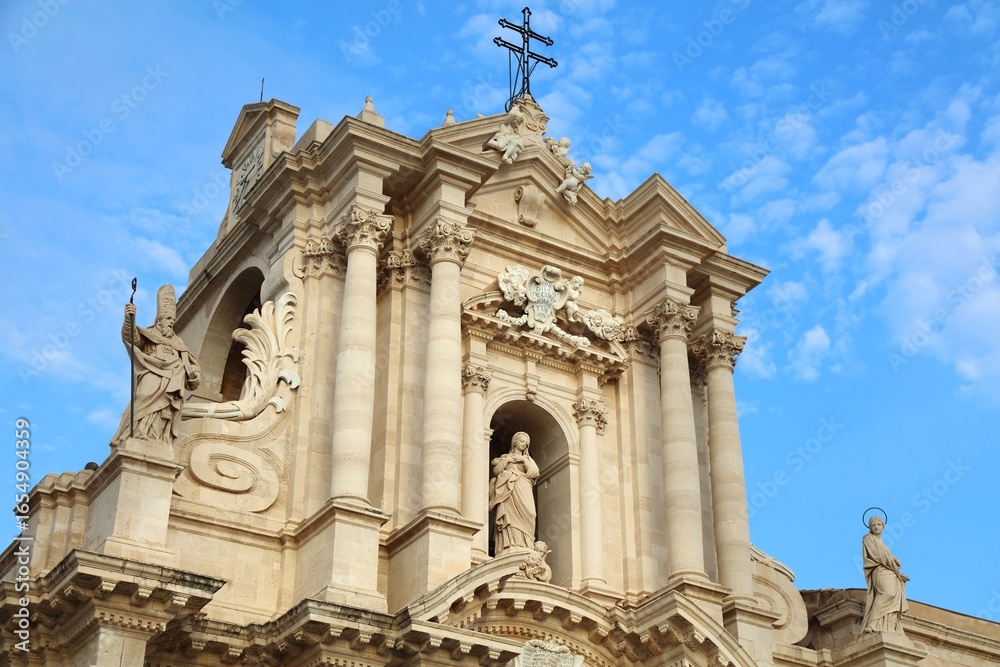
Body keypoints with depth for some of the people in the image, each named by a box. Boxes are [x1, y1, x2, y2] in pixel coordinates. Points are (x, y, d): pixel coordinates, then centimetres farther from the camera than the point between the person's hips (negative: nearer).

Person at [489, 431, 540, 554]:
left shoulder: (528, 459, 26)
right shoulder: (505, 457, 22)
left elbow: (534, 472, 7)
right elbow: (495, 471, 7)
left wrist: (524, 460, 3)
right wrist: (506, 460, -1)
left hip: (523, 493, 2)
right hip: (508, 493, -2)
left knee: (523, 519, -15)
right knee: (510, 520, -18)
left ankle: (524, 550, -24)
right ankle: (511, 548, -29)